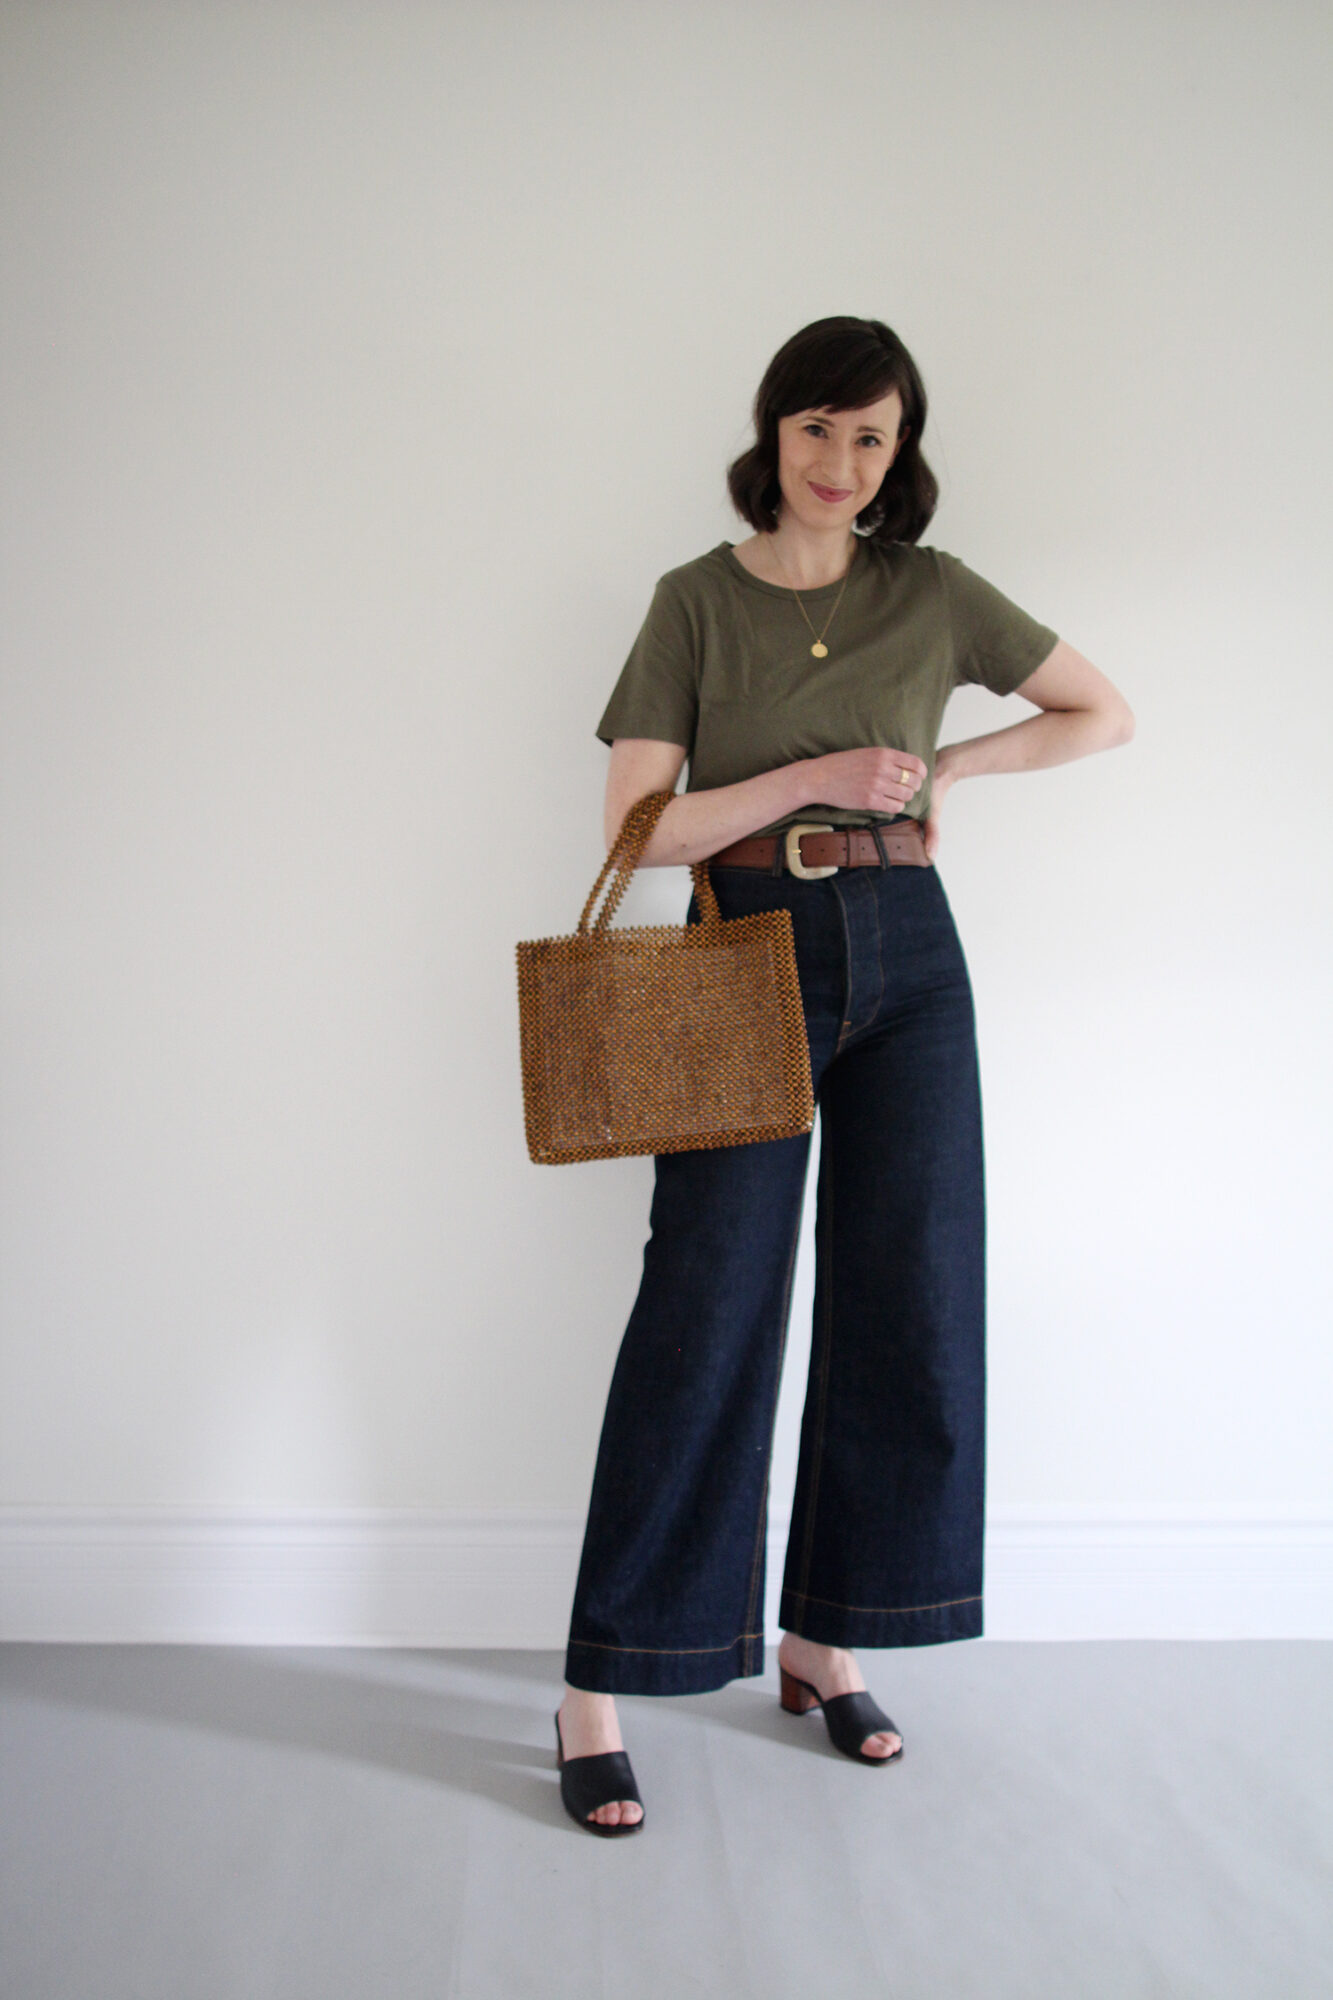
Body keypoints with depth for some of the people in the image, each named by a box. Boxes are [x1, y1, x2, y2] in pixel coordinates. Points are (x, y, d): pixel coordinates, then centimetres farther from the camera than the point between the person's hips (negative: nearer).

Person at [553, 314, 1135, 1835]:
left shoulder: (936, 595, 7)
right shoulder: (698, 600, 1)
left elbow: (1107, 716, 16)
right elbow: (636, 829, -6)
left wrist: (948, 765, 2)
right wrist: (819, 777, -14)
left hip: (906, 956, 3)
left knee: (903, 1306, 5)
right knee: (705, 1316, -6)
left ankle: (823, 1639, 23)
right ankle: (597, 1690, 4)